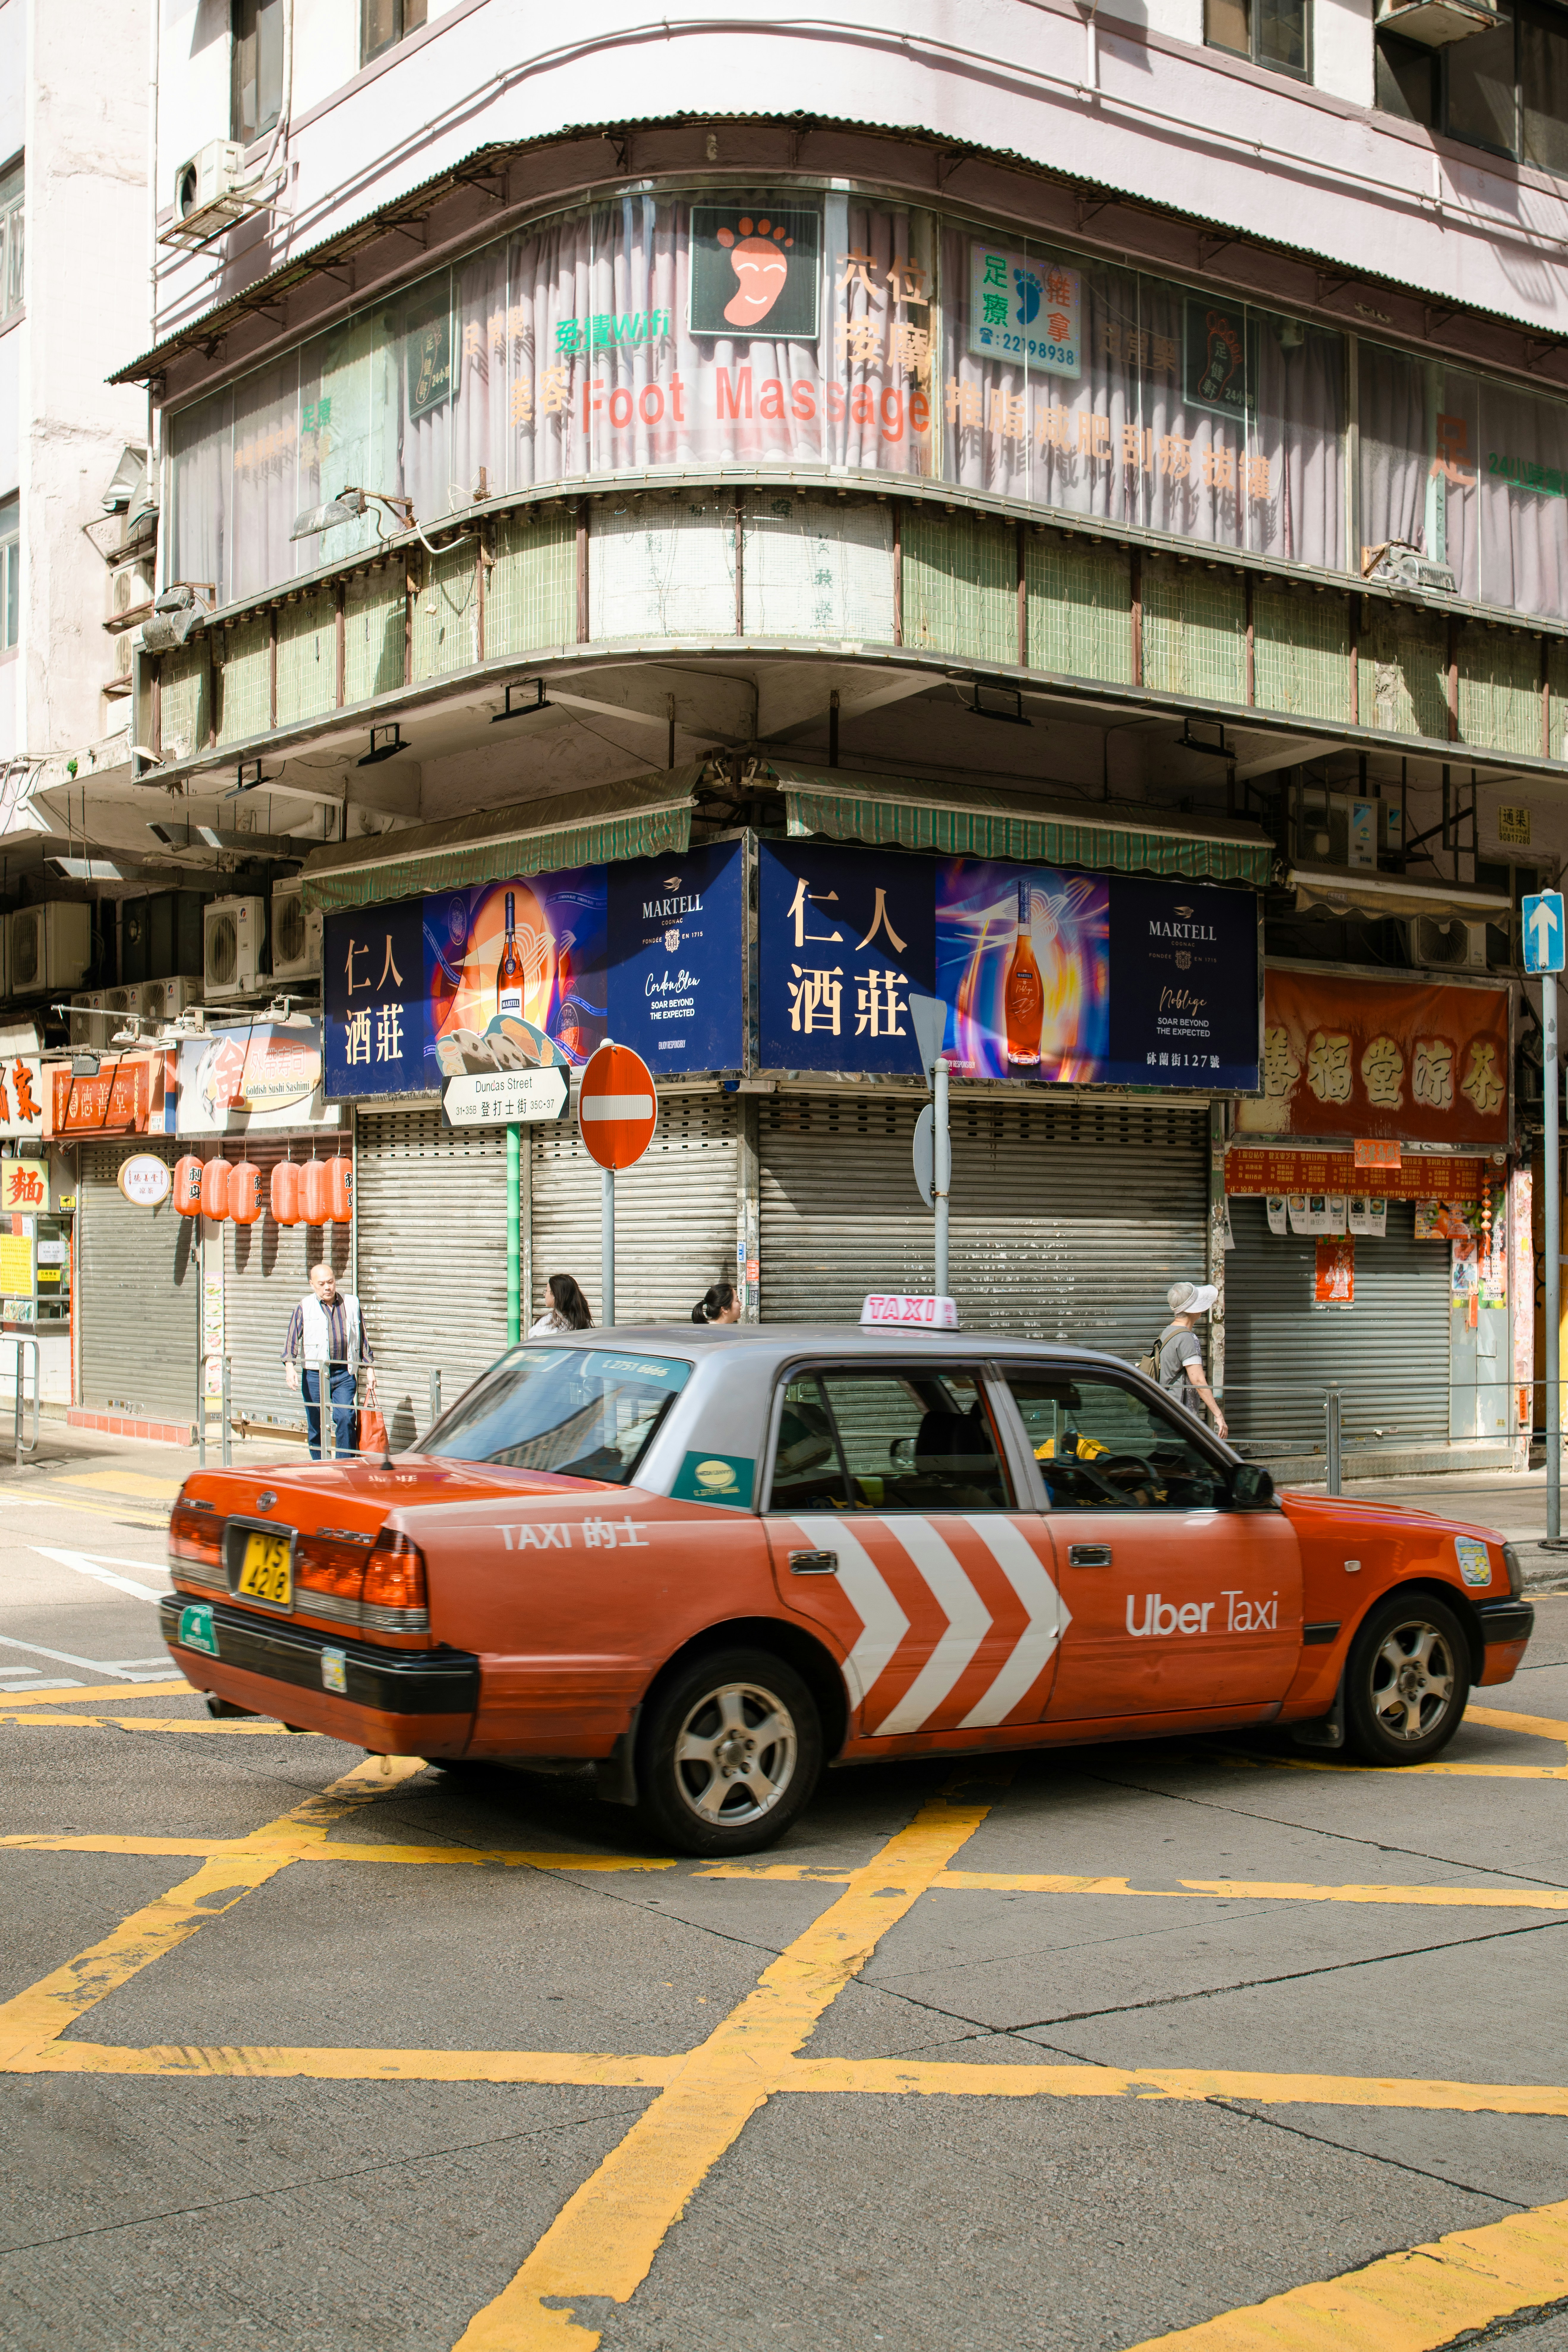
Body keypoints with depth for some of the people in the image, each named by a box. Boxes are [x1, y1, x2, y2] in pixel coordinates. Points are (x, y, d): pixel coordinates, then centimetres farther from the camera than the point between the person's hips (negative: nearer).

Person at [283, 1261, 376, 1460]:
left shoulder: (351, 1304, 10)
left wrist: (370, 1369, 15)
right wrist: (290, 1366, -15)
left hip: (345, 1373, 1)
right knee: (315, 1425, 4)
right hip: (315, 1374, 0)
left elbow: (362, 1339, 16)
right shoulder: (305, 1307, 4)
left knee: (346, 1418, -12)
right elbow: (293, 1337, -1)